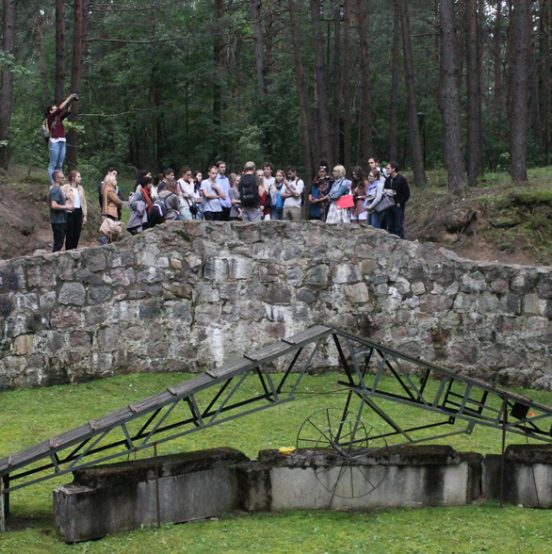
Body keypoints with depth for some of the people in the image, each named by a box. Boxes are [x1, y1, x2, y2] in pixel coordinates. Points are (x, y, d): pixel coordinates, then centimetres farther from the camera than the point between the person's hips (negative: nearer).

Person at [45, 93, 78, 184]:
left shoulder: (59, 119, 18)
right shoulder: (50, 118, -1)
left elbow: (67, 111, 14)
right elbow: (60, 109, -8)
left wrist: (71, 102, 3)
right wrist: (69, 98, -5)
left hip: (62, 142, 7)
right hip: (54, 142, -7)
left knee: (60, 165, 5)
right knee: (53, 165, -6)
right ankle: (52, 183, -8)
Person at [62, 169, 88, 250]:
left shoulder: (80, 188, 13)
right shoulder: (65, 188, -6)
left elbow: (84, 202, 15)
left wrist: (85, 215, 11)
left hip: (79, 212, 6)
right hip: (70, 213, -6)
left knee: (77, 234, 8)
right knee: (70, 235, -4)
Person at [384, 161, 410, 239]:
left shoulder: (401, 179, -8)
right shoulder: (388, 180, 10)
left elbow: (406, 194, -8)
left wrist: (400, 203, -11)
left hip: (398, 206, -6)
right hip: (389, 206, 6)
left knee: (399, 227, -5)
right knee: (390, 227, 8)